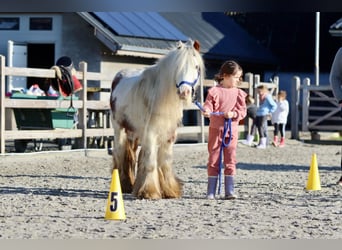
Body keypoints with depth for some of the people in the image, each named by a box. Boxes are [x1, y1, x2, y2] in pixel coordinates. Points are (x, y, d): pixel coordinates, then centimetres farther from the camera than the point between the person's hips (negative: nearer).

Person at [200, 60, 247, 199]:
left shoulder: (238, 93, 5)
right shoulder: (214, 91, -5)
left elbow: (242, 111, 4)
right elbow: (208, 105, -10)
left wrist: (233, 114, -15)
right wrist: (206, 111, -32)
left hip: (231, 130, 2)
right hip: (216, 130, -2)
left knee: (230, 161, 0)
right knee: (214, 160, 3)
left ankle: (229, 191, 3)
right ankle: (211, 192, 8)